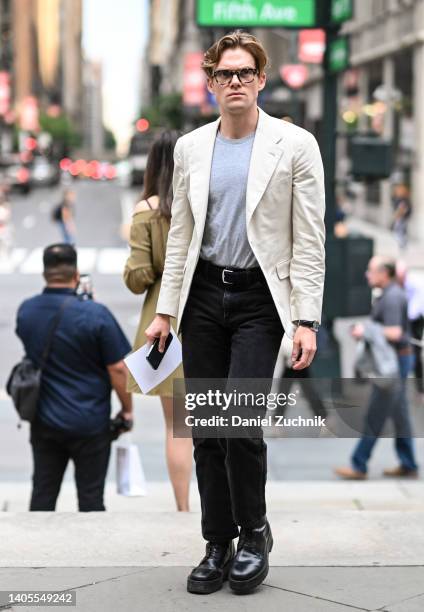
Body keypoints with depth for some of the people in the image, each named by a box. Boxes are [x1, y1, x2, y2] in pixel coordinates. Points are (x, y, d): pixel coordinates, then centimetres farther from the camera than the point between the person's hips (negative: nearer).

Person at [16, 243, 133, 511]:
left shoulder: (26, 311, -2)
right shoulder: (95, 314, -18)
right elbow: (118, 369, -15)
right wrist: (127, 408, 0)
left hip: (44, 421, 4)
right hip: (89, 423, -4)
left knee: (42, 495, 12)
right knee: (90, 497, 7)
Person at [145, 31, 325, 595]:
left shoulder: (295, 145, -4)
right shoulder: (190, 147, 8)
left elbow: (309, 241, -6)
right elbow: (180, 235, 13)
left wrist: (306, 321, -11)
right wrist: (165, 310, 8)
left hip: (260, 299, -4)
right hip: (204, 295, 4)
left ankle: (254, 532, 11)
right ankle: (218, 546, 18)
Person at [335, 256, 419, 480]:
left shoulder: (392, 298, -18)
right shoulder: (392, 294, 15)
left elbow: (394, 333, -27)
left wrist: (365, 331, -16)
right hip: (396, 360, 11)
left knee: (375, 415, -7)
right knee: (399, 413, 12)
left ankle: (359, 466, -4)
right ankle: (408, 464, 17)